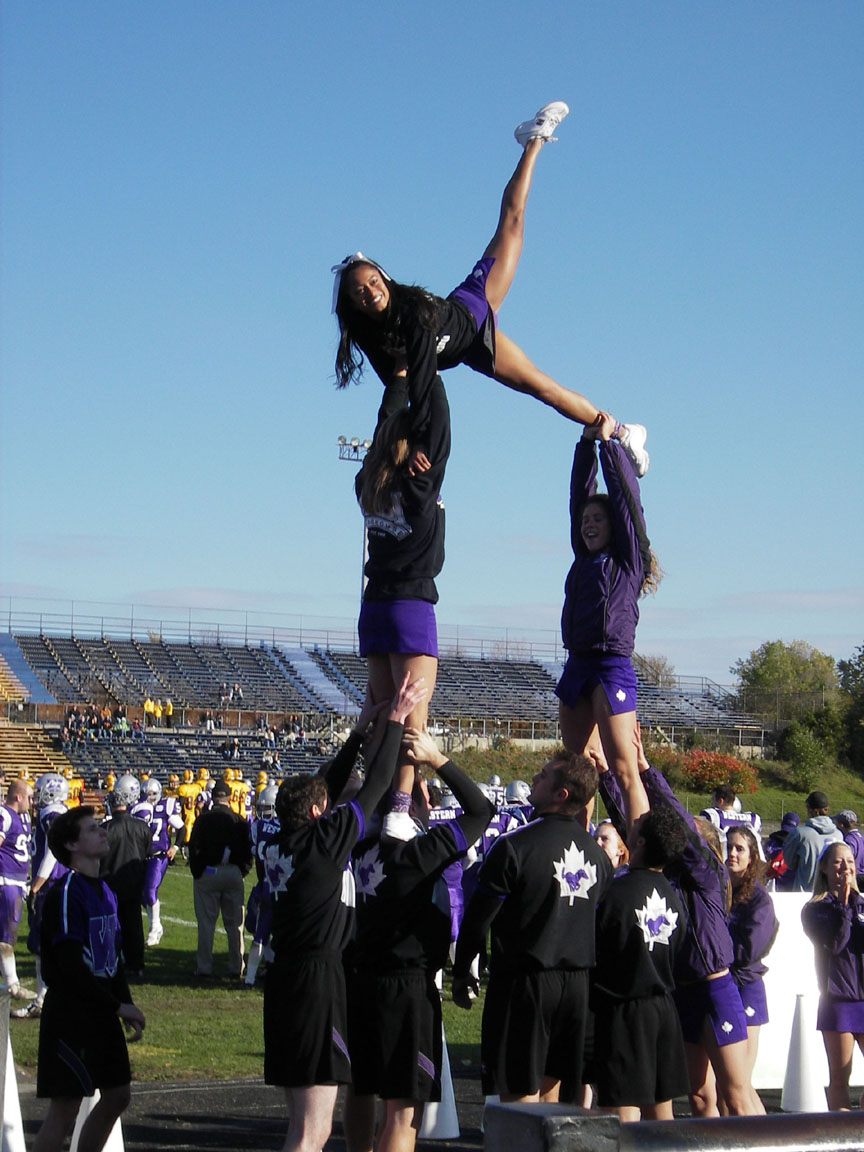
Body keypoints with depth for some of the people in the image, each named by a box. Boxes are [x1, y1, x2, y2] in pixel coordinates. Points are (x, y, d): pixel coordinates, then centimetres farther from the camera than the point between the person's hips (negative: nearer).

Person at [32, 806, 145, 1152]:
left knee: (117, 1095, 13)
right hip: (70, 1014, -9)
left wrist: (126, 1006, 9)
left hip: (101, 1015, 9)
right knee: (65, 1110, -7)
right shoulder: (66, 893, -16)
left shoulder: (104, 891, 13)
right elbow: (71, 967, -20)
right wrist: (118, 1006, -15)